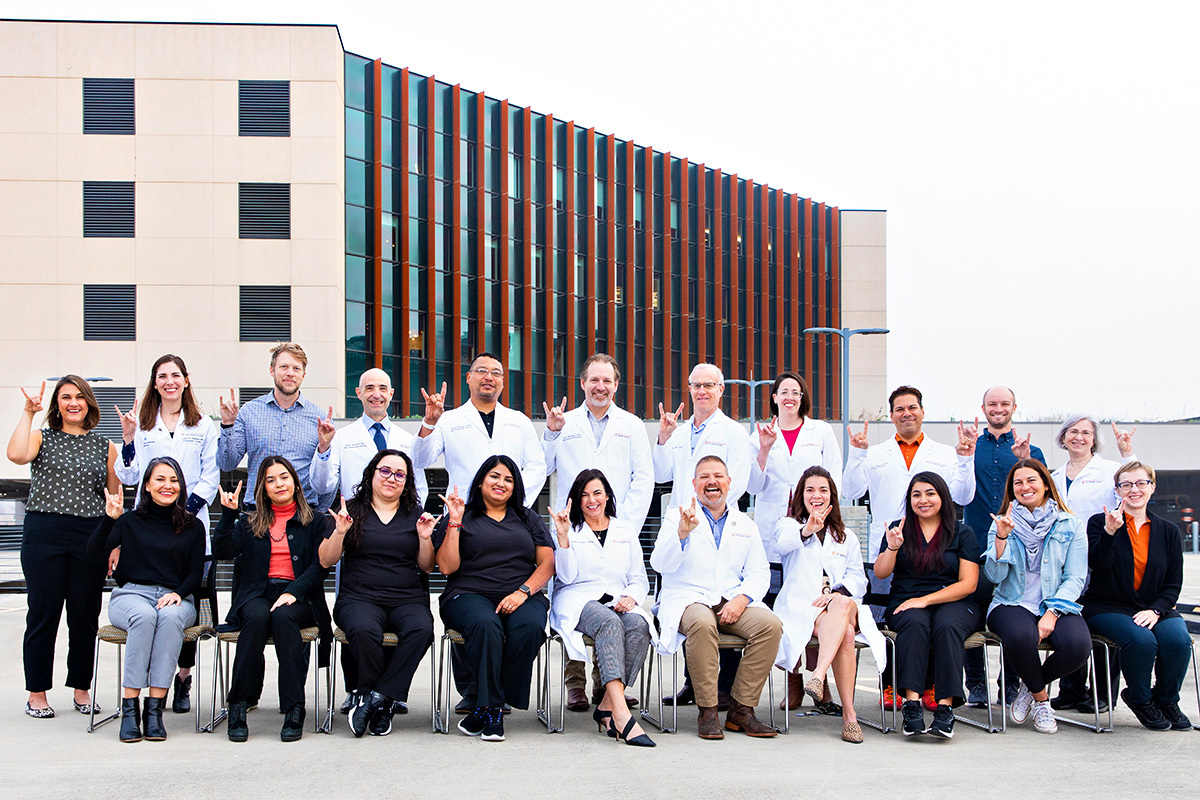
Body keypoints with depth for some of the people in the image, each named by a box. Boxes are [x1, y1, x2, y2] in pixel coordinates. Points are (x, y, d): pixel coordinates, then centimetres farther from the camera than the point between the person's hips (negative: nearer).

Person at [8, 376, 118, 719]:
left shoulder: (105, 447, 12)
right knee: (43, 613, 2)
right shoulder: (42, 439, 7)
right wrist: (27, 412, -10)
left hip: (90, 537, 2)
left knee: (85, 615, 6)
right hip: (44, 535, -2)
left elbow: (116, 498, 12)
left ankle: (81, 689, 19)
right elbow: (16, 455, -17)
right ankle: (37, 693, 13)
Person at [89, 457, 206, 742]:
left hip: (175, 598, 1)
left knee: (170, 616, -36)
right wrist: (109, 519, -18)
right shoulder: (130, 521, 11)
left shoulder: (192, 526, 14)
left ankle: (154, 708, -37)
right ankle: (130, 708, -35)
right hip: (131, 594, -1)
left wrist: (178, 593, -12)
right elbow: (95, 552, -4)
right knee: (144, 616, -37)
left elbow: (196, 572, 8)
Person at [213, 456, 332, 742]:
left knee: (283, 616, -35)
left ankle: (294, 709, -36)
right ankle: (238, 707, -31)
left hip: (298, 599, -1)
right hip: (256, 594, 1)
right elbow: (222, 551, 5)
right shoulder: (248, 523, 22)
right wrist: (228, 514, -6)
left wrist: (294, 591, -14)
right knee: (257, 617, -34)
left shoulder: (316, 522, 15)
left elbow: (321, 565, 1)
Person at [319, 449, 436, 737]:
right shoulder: (351, 510, 11)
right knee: (364, 630, -36)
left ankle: (374, 697, -24)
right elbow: (326, 561, 7)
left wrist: (425, 538, -3)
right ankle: (384, 704, -17)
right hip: (360, 597, -2)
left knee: (422, 628, -33)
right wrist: (340, 532, -10)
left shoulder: (415, 514, 16)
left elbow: (427, 567, 15)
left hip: (408, 599, 2)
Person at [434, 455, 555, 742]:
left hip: (523, 597, 2)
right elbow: (447, 566, 2)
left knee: (530, 627, -33)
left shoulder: (528, 519, 21)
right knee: (485, 625, -38)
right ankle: (492, 709, -31)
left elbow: (548, 563, 10)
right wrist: (455, 523, -5)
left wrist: (522, 592, -7)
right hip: (469, 595, -2)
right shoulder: (461, 517, 14)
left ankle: (483, 705, -25)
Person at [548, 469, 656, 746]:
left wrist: (630, 597, -5)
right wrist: (563, 537, -11)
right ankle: (621, 712, -50)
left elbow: (640, 579, 17)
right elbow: (566, 577, 0)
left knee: (638, 625, -32)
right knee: (609, 622, -37)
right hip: (579, 601, -3)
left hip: (618, 603, 3)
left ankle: (607, 706, -30)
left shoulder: (625, 531, 20)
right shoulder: (570, 529, 12)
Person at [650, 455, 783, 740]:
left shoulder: (745, 524, 18)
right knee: (703, 624, -38)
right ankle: (707, 711, -25)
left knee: (771, 624, -25)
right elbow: (660, 564, -6)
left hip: (733, 602, 4)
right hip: (689, 599, -4)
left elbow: (759, 574, 12)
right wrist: (681, 533, -24)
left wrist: (742, 599, -9)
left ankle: (741, 709, -16)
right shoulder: (676, 518, 7)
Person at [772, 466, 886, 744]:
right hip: (800, 606, -2)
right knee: (845, 633, -36)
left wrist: (839, 593, -10)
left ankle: (818, 676, -54)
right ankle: (849, 715, -42)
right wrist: (807, 531, -37)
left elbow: (858, 578, 15)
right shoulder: (789, 525, 15)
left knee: (843, 604, -39)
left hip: (842, 605, 2)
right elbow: (784, 541, -13)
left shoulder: (846, 537, 27)